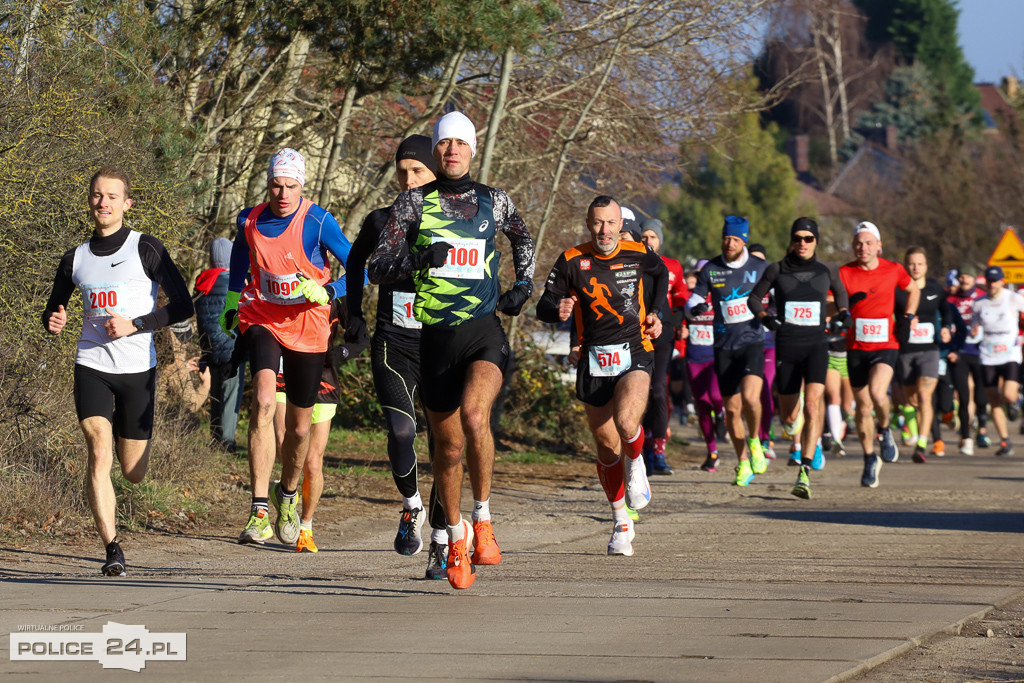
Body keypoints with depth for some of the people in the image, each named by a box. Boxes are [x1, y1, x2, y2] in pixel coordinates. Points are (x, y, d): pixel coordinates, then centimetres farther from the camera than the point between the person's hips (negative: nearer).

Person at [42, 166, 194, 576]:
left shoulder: (146, 249, -1)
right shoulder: (75, 259, 9)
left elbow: (182, 306, -3)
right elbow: (52, 311, 21)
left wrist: (134, 325, -14)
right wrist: (54, 322, -3)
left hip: (137, 368, -1)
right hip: (91, 366, 1)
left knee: (133, 473, 6)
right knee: (99, 453, -20)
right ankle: (112, 550, -19)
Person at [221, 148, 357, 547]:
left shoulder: (318, 223, -15)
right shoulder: (250, 221, -4)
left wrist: (327, 291, -29)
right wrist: (230, 306, 22)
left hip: (306, 328, -1)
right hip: (261, 321, 1)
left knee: (299, 426, 10)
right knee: (264, 400, -25)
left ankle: (288, 495, 42)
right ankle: (259, 512, -29)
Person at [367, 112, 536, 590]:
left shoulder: (494, 202, 8)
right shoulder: (413, 202, 3)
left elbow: (522, 238, 31)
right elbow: (377, 269, -1)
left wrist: (523, 287, 16)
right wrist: (418, 260, -19)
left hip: (485, 332, -1)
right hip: (436, 337, 1)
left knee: (474, 416, -28)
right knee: (448, 446, 6)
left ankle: (483, 519, -11)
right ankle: (454, 536, 29)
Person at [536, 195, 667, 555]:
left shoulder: (638, 255, 0)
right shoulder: (572, 261, -2)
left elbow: (661, 272, 23)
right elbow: (543, 306, 0)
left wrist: (656, 313, 12)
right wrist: (558, 309, -23)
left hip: (634, 353, -1)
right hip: (593, 361, 1)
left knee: (626, 424, -28)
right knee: (607, 446, 6)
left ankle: (637, 463, 8)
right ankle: (621, 523, 25)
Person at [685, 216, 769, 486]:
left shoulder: (760, 267, 1)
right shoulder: (710, 269, 4)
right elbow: (691, 303, 5)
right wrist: (696, 307, -17)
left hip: (752, 342, -2)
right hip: (724, 346, 2)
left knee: (750, 396, -23)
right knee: (732, 409, 4)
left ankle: (754, 441, 4)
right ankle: (744, 463, 19)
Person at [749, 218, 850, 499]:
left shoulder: (827, 270, 5)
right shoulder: (777, 270, 4)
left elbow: (841, 293, 25)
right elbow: (754, 297, 16)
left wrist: (842, 314, 7)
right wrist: (765, 317, -3)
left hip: (816, 345, -1)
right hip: (786, 347, 1)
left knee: (813, 405, -21)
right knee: (789, 417, 8)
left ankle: (805, 473, -23)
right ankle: (813, 440, 46)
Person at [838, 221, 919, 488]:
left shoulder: (893, 270, 0)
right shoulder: (844, 273, -3)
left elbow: (913, 290, 20)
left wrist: (909, 316, 9)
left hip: (885, 346, -1)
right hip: (856, 347, 1)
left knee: (878, 393, -26)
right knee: (863, 408, 6)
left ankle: (884, 431, 5)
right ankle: (870, 460, 24)